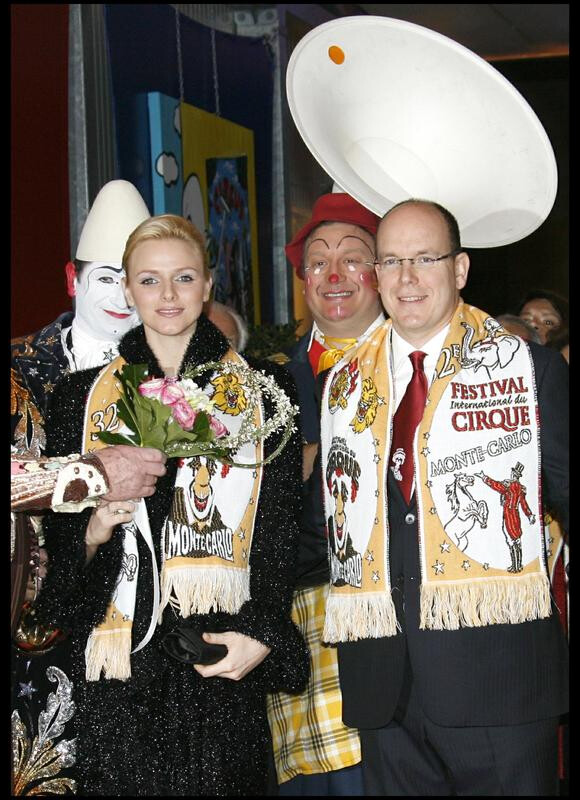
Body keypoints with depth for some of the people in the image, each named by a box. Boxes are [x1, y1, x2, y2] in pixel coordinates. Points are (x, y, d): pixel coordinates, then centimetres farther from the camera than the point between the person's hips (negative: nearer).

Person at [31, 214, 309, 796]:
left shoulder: (260, 389, 6)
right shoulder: (83, 393, 8)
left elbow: (280, 525, 3)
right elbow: (58, 535, 10)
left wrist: (262, 633, -7)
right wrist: (94, 531, -11)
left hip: (225, 656, 0)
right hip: (119, 659, 1)